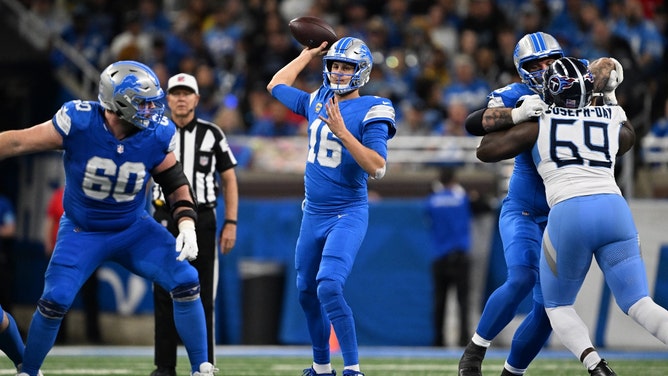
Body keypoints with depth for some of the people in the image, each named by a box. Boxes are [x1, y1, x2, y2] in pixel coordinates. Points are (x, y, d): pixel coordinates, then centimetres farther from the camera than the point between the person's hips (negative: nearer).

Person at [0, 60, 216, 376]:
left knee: (186, 284, -12)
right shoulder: (79, 122, -27)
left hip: (134, 228, 2)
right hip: (82, 231, -2)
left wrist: (186, 222, -18)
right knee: (54, 302, -12)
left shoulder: (156, 134, -17)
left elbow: (175, 183, -3)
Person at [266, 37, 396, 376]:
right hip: (313, 215, 8)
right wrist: (307, 55, 25)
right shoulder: (317, 102, 7)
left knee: (329, 287, -24)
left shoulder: (370, 112, -12)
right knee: (306, 292, 15)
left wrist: (342, 132, -27)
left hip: (348, 215, -8)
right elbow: (276, 85, 25)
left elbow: (377, 168, -22)